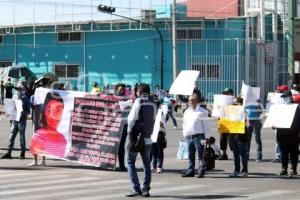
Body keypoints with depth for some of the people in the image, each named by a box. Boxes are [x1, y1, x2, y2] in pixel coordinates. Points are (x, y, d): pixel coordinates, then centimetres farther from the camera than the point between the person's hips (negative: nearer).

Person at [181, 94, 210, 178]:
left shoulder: (202, 112, 1)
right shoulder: (187, 112, 17)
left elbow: (206, 125, -1)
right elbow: (184, 124, 25)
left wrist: (207, 137, -6)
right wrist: (185, 133, 13)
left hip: (199, 136, -5)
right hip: (189, 136, 5)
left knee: (201, 155, -4)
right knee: (190, 155, 8)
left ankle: (201, 172, -1)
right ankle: (190, 171, 13)